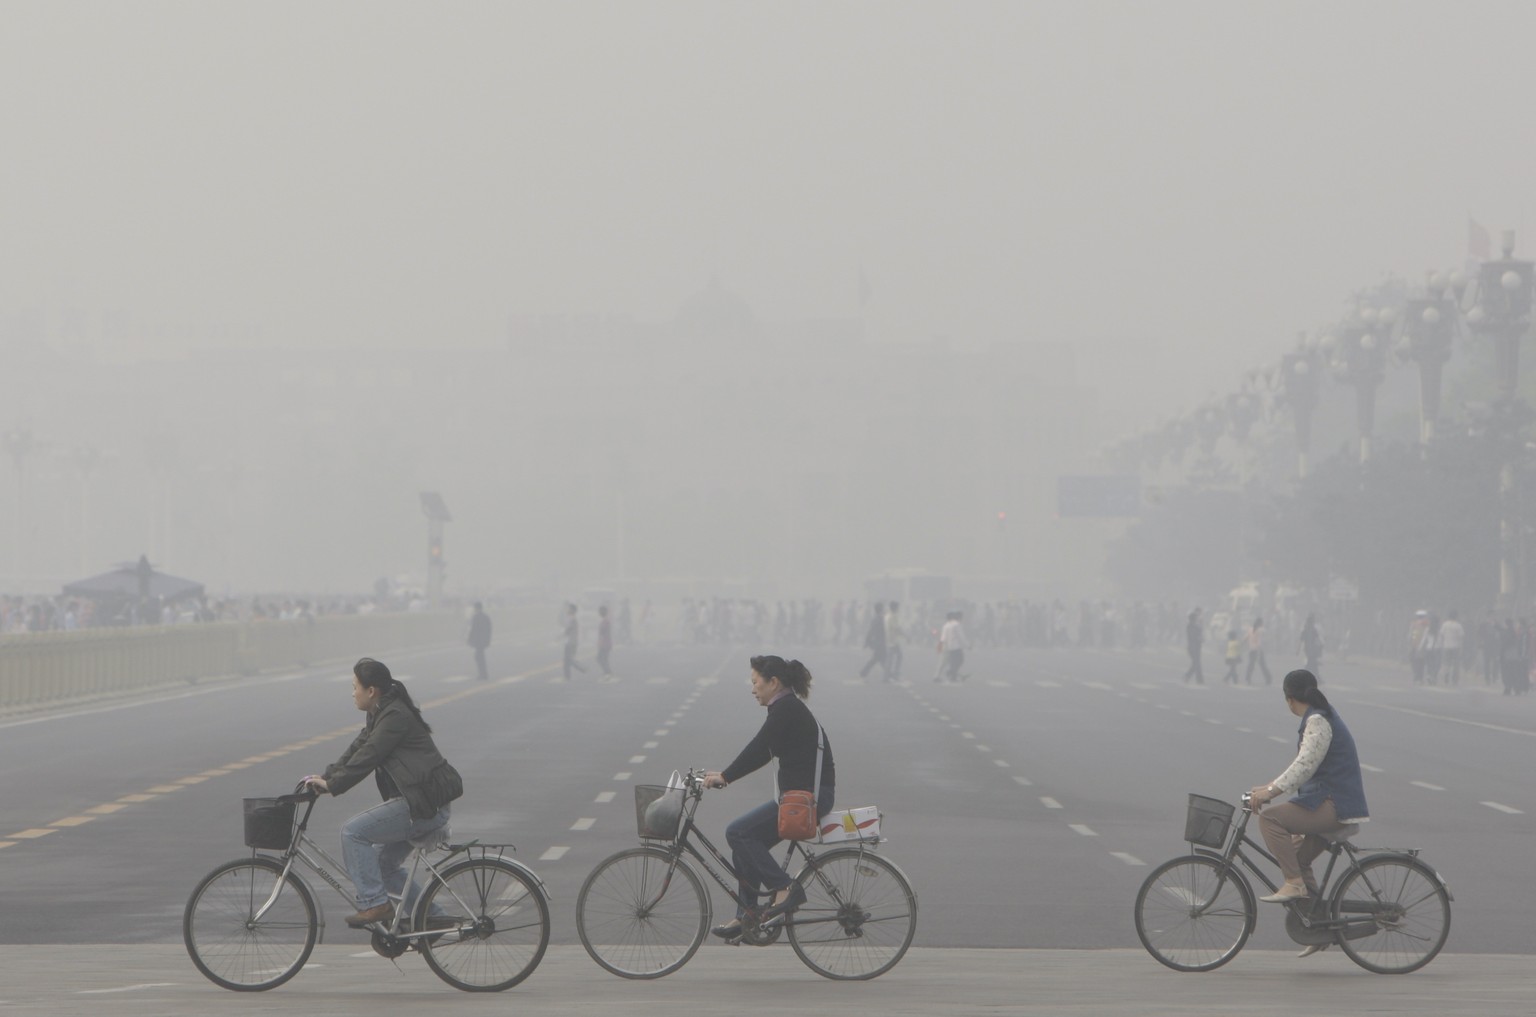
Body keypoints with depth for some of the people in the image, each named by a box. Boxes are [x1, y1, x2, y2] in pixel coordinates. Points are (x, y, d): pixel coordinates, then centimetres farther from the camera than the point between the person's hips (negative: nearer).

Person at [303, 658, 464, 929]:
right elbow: (357, 749, 17)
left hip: (425, 807, -11)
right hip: (419, 804, 11)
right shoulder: (381, 715, 16)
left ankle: (373, 904, -10)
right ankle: (432, 918, 22)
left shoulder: (395, 716, -16)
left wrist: (331, 785, -17)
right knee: (385, 864, 17)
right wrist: (325, 777, 7)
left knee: (353, 832, -14)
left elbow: (367, 757, -21)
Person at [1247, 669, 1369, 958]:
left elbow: (1305, 765, -24)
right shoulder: (1320, 717, 19)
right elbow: (1305, 768, 24)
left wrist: (1271, 791, -29)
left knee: (1270, 818, -19)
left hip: (1335, 806, -10)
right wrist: (1272, 787, 21)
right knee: (1298, 857, 18)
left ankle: (1294, 883, -19)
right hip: (1331, 804, 10)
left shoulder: (1318, 721, -13)